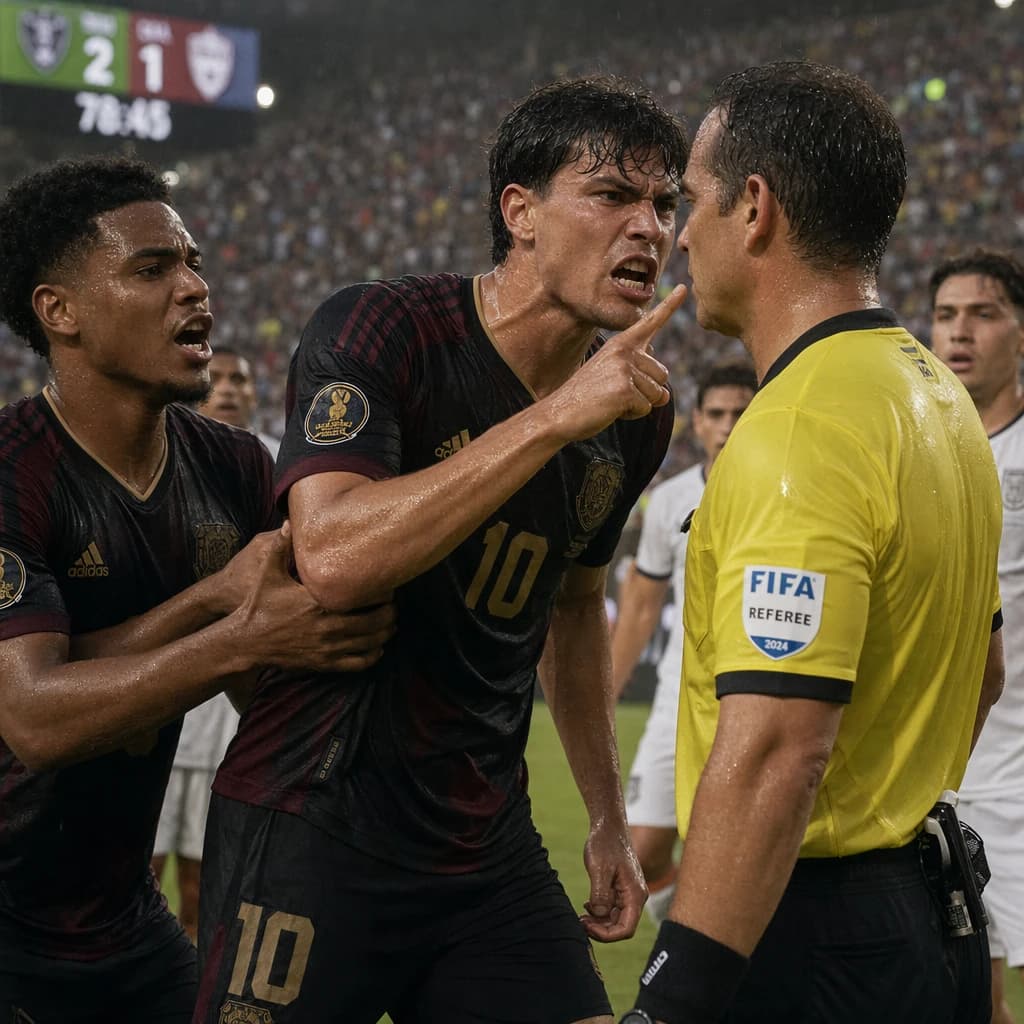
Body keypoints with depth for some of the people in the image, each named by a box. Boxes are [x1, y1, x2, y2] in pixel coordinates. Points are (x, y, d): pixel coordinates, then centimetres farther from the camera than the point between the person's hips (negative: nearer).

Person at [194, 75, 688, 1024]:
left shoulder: (633, 409, 5)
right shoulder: (379, 330, -15)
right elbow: (333, 559, -31)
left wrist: (608, 819, 20)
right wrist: (556, 416, -30)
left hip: (488, 849, 6)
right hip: (313, 830, -5)